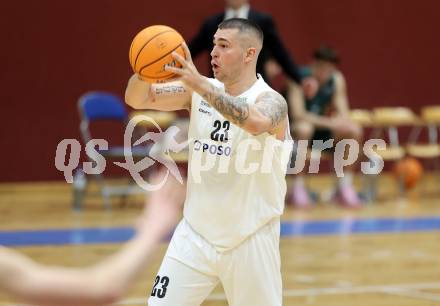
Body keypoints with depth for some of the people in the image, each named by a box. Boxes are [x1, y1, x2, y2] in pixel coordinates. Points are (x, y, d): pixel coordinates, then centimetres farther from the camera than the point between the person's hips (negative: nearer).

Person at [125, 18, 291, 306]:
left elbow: (256, 122, -40)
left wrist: (200, 84, -46)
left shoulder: (271, 101, -15)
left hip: (250, 239, -4)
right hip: (196, 232, 4)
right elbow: (137, 99, -8)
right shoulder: (201, 90, 0)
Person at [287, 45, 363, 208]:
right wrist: (328, 122, -40)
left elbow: (343, 114, -8)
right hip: (294, 130, -5)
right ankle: (298, 186, -29)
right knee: (304, 128, -39)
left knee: (355, 130, -18)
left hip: (321, 131, 5)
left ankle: (345, 184, -10)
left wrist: (342, 121, -33)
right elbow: (297, 114, -30)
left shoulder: (337, 79, -4)